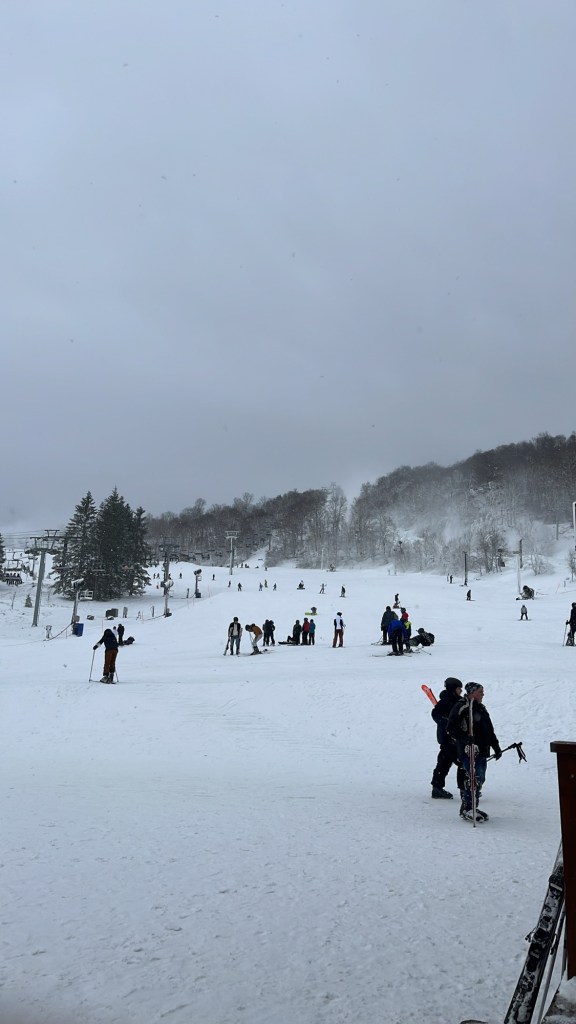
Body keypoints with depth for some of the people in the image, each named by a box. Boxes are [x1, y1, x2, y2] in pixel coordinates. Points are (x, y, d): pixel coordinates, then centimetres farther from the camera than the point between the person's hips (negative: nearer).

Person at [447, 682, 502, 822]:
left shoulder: (481, 708, 19)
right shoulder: (461, 707, -10)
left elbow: (489, 730, 26)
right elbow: (451, 728, -16)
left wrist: (496, 747, 24)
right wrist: (465, 738, -26)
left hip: (482, 751, 9)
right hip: (469, 751, -9)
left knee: (480, 779, 12)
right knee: (473, 779, -13)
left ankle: (473, 808, 21)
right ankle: (466, 809, -4)